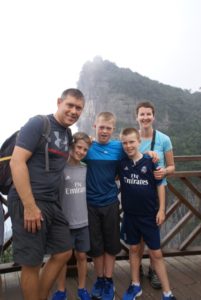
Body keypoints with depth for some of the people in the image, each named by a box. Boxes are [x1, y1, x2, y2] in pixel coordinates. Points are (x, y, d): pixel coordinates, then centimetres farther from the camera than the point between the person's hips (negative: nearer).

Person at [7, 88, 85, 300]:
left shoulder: (68, 133, 13)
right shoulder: (37, 123, -11)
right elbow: (16, 163, -18)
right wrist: (29, 206, -21)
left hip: (52, 203, 9)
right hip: (28, 203, -8)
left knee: (63, 253, 15)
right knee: (31, 262, 3)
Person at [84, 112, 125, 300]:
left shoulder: (118, 148, -2)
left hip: (110, 203, 1)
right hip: (90, 203, -1)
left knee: (111, 244, 12)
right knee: (95, 245, 12)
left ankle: (108, 282, 28)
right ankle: (99, 280, 31)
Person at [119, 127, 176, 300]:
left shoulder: (150, 162, -11)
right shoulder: (122, 163, -3)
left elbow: (160, 186, -5)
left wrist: (161, 209, -7)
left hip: (149, 215, -3)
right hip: (130, 215, 3)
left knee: (156, 253, 5)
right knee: (134, 249, 16)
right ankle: (135, 286, 33)